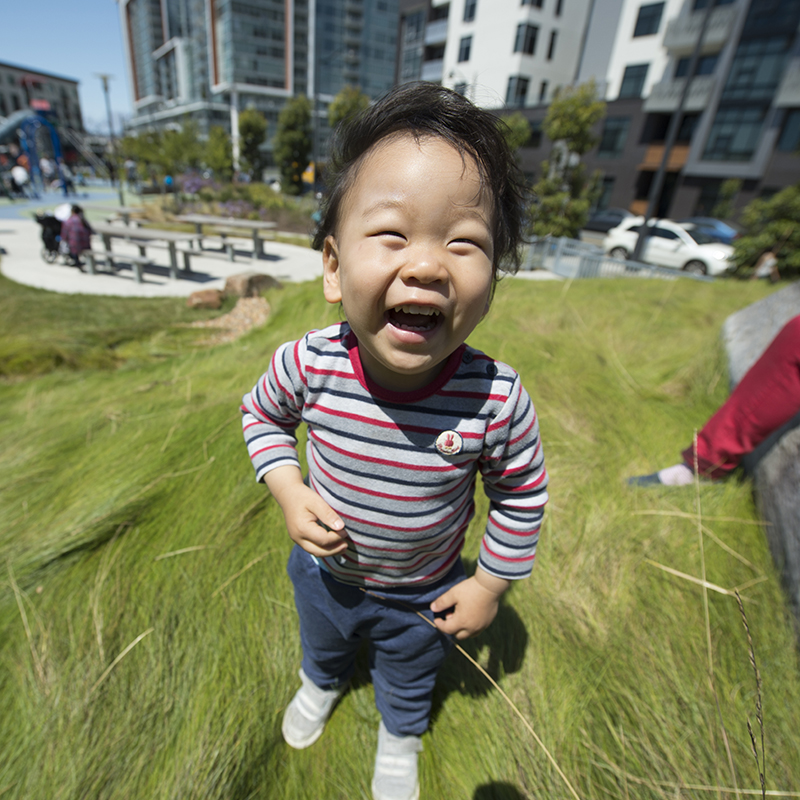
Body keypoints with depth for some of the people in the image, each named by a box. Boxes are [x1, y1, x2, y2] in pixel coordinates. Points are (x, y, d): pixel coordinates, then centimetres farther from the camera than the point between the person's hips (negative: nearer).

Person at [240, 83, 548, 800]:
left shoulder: (497, 399, -35)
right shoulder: (308, 364, -31)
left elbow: (522, 495, -15)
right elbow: (262, 414, -7)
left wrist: (490, 584, -6)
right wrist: (289, 492, -21)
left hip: (423, 594, -1)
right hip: (326, 569, 2)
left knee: (409, 679, 33)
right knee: (321, 641, 37)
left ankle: (400, 739, 71)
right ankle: (322, 684, 77)